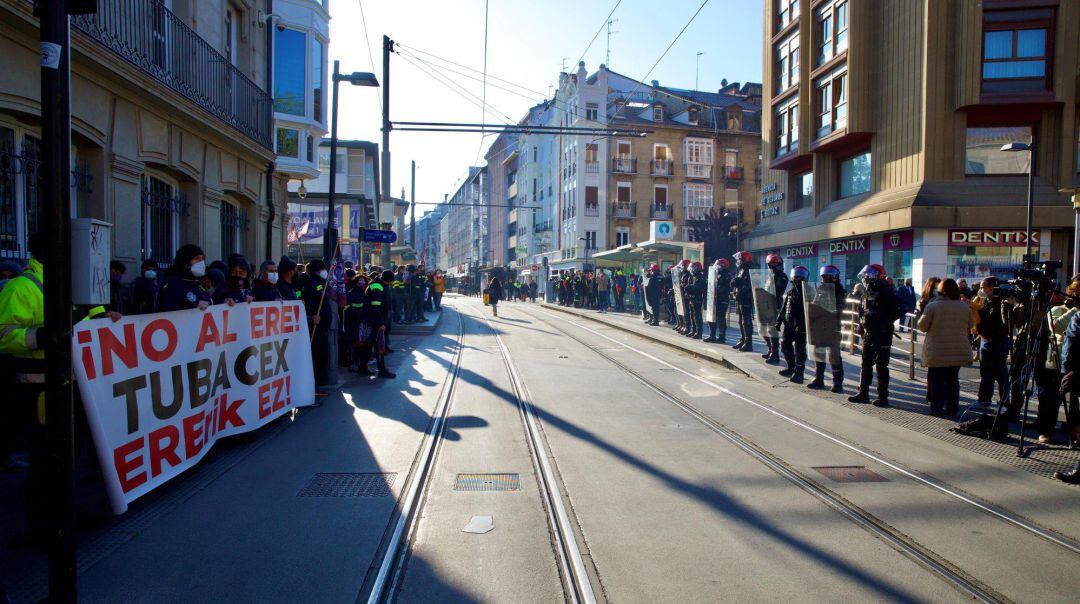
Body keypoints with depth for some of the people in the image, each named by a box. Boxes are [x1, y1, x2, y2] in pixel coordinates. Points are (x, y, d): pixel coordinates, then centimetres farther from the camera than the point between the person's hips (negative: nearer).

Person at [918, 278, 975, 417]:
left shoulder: (932, 306, -13)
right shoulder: (964, 306, -1)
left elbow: (922, 326, -8)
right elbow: (970, 326, 11)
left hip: (936, 353, -3)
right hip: (958, 352, 3)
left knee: (936, 380, 7)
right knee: (953, 380, 14)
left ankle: (937, 408, 6)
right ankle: (952, 409, 18)